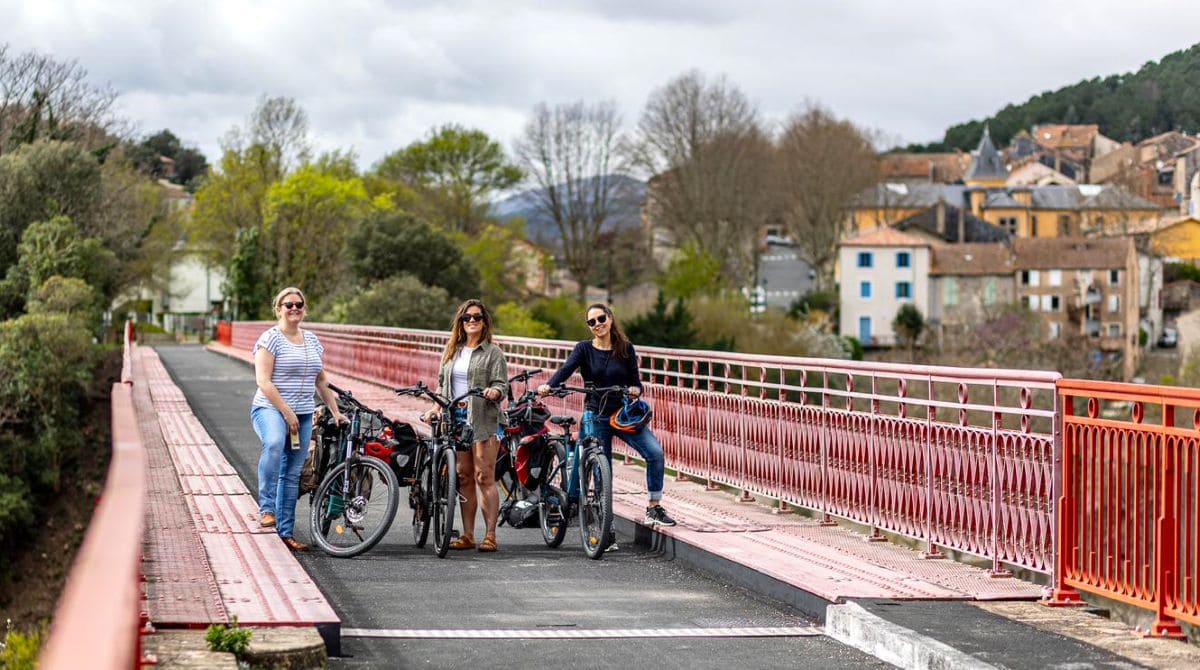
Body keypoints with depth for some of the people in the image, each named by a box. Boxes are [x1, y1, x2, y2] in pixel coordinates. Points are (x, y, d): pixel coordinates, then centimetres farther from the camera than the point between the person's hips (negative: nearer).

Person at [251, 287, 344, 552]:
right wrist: (286, 412, -18)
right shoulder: (270, 339, -6)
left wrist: (335, 411, 18)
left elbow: (321, 382, 22)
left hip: (303, 415, 6)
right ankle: (267, 508, -31)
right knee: (274, 443, -37)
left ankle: (286, 532, 11)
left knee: (292, 475, 6)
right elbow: (264, 382, -14)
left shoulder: (312, 341, 15)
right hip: (270, 409, -6)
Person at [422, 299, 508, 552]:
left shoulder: (493, 353, 2)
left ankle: (490, 535, -8)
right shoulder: (451, 351, 18)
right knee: (463, 478, 6)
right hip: (455, 419, 5)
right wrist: (435, 408, 7)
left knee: (484, 477, -9)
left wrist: (494, 392, -27)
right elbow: (442, 384, 22)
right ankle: (467, 535, 9)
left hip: (482, 420, -5)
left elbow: (502, 384, -5)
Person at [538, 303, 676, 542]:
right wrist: (548, 385, -36)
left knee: (655, 452, -21)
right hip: (597, 417, -1)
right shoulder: (584, 349, 0)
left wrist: (636, 389, -20)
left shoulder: (626, 348, 4)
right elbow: (567, 368, -17)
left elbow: (635, 380, 5)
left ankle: (654, 509, -9)